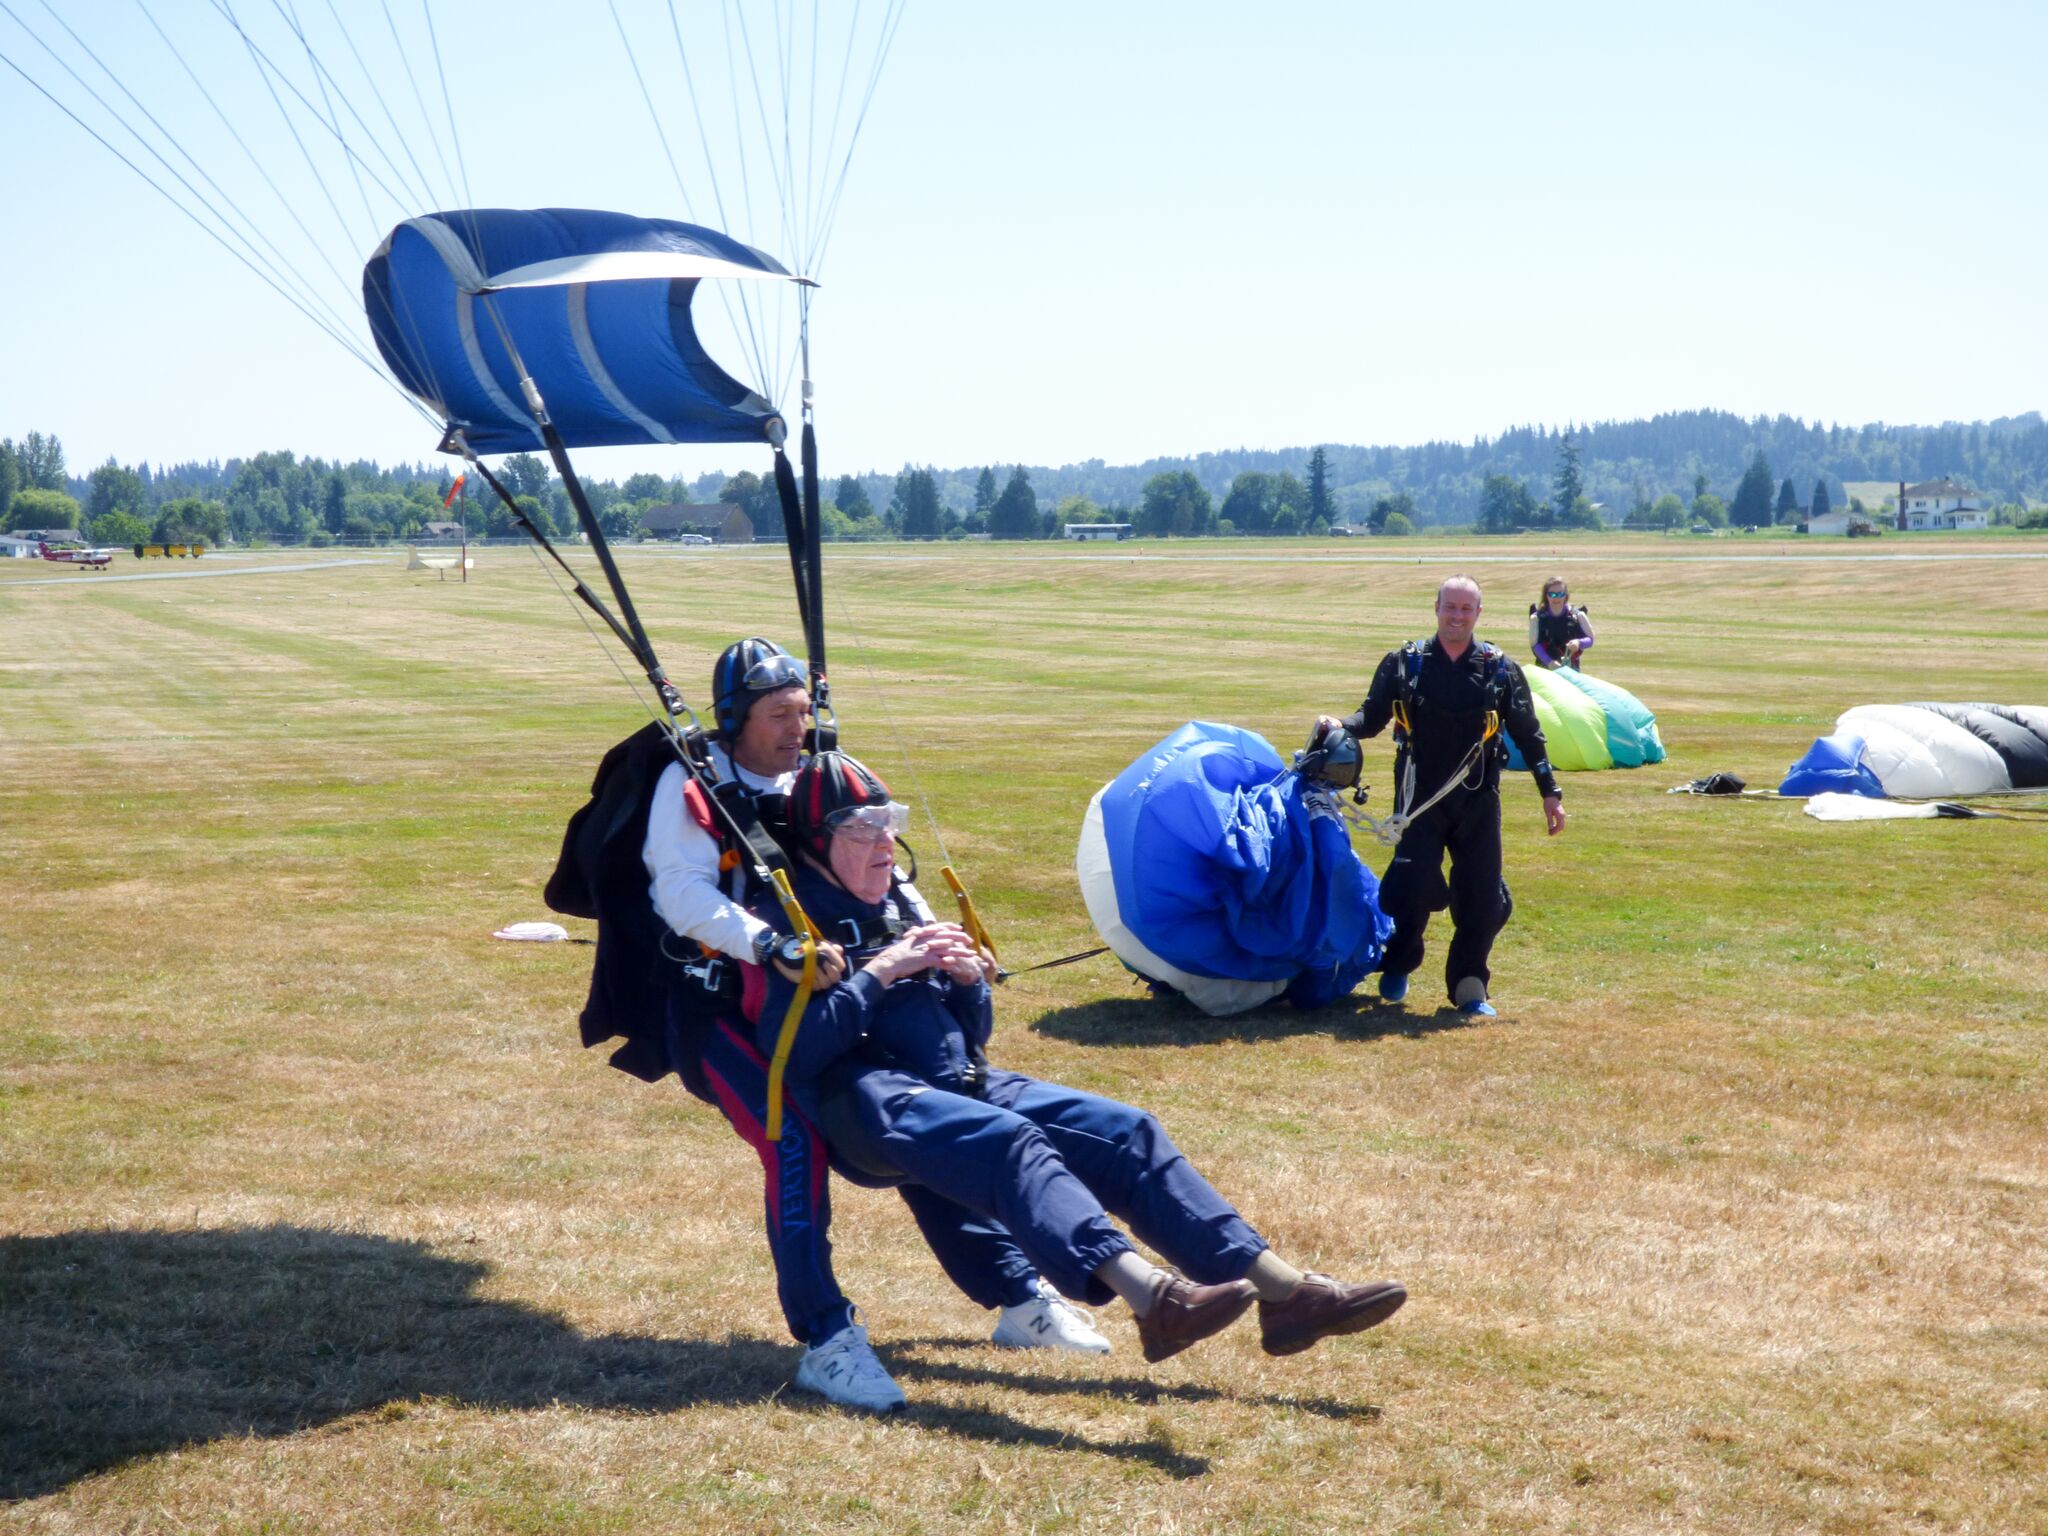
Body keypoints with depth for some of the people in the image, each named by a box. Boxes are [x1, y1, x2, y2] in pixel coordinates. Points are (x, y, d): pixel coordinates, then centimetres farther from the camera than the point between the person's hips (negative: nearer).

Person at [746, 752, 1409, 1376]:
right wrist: (879, 972, -14)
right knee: (1011, 1142, -36)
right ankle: (1151, 1298, -59)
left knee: (1128, 1132, -10)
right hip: (869, 1098, -7)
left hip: (966, 1084, 8)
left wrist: (967, 981, 2)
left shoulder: (901, 906, 22)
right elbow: (794, 1049, -15)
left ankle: (1284, 1291, -19)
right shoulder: (787, 923, 1)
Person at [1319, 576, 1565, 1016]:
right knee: (1415, 885, -10)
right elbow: (1372, 717, 5)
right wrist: (1342, 728, -17)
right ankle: (1398, 964, 17)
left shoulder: (1500, 670, 4)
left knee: (1481, 897, -1)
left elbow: (1527, 735, 9)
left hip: (1477, 802, 1)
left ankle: (1469, 986, 13)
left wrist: (1550, 792, 7)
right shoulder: (1404, 664, 2)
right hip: (1419, 799, -1)